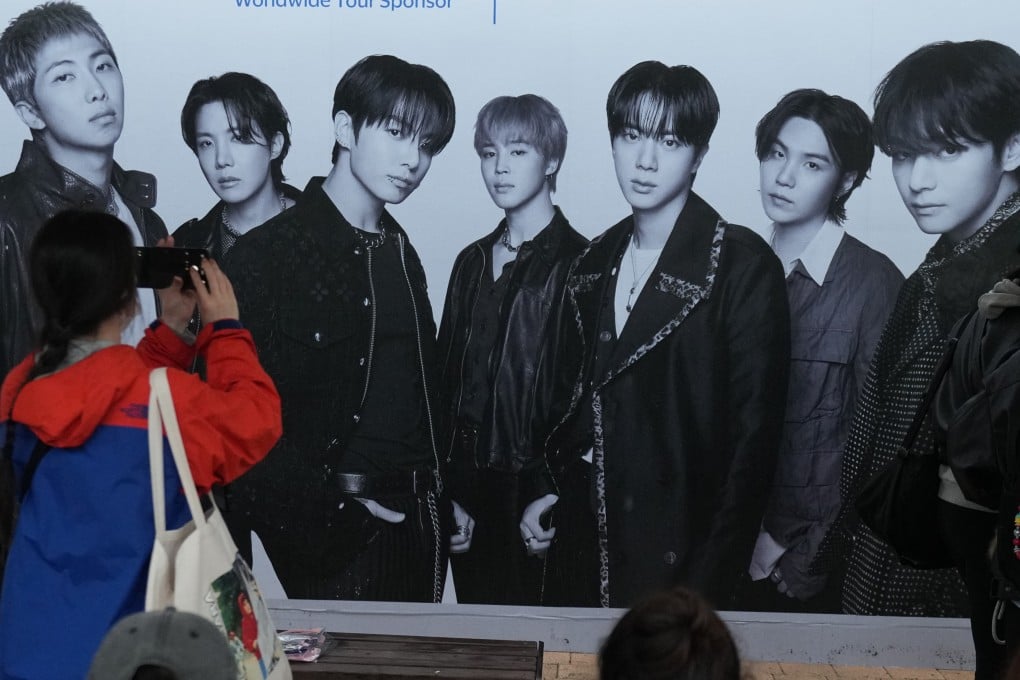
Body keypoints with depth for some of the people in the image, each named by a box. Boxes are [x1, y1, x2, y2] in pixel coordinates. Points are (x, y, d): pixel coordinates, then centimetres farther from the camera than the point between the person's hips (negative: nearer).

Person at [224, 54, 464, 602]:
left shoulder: (399, 252, 14)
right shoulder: (266, 254, -9)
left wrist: (443, 498, 14)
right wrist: (333, 496, -13)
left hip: (416, 519, 7)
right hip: (332, 535, -6)